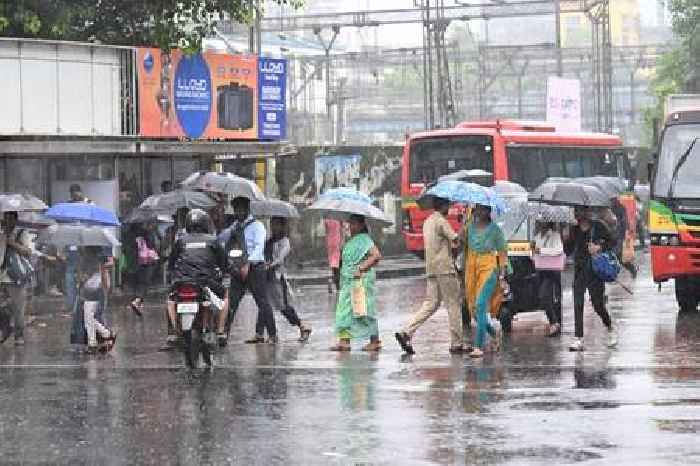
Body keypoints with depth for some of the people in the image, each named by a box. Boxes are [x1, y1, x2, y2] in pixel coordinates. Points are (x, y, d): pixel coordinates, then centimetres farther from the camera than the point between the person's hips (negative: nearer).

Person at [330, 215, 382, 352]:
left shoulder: (364, 239, -10)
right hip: (348, 281, 9)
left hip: (361, 280, -9)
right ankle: (344, 341, -1)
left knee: (365, 310, -4)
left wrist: (361, 269, -25)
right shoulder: (351, 241, 17)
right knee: (344, 310, 1)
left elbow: (376, 256, -22)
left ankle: (375, 341, 3)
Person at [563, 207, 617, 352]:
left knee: (598, 304, 2)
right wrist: (566, 239, -8)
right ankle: (579, 340, -6)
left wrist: (599, 247, -15)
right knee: (578, 305, -6)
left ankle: (610, 329, 30)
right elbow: (568, 252, 9)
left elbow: (612, 242, 1)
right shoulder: (574, 230, 5)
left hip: (596, 270, -3)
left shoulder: (597, 227, -4)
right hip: (580, 271, 3)